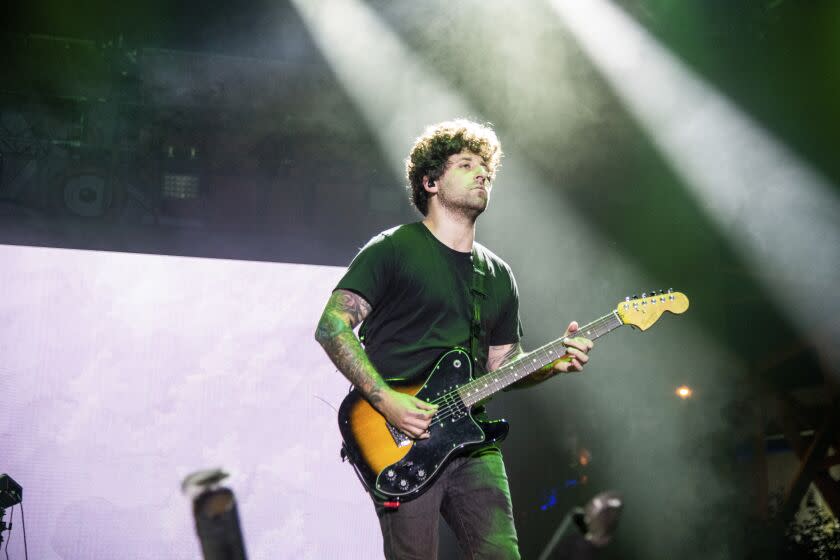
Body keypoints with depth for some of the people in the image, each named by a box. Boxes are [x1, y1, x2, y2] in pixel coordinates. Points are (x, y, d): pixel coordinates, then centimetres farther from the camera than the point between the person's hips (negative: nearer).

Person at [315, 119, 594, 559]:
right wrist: (385, 399, -18)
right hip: (402, 440, -5)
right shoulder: (393, 250, -3)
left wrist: (553, 362, -1)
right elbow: (332, 326, -9)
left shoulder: (498, 275, 17)